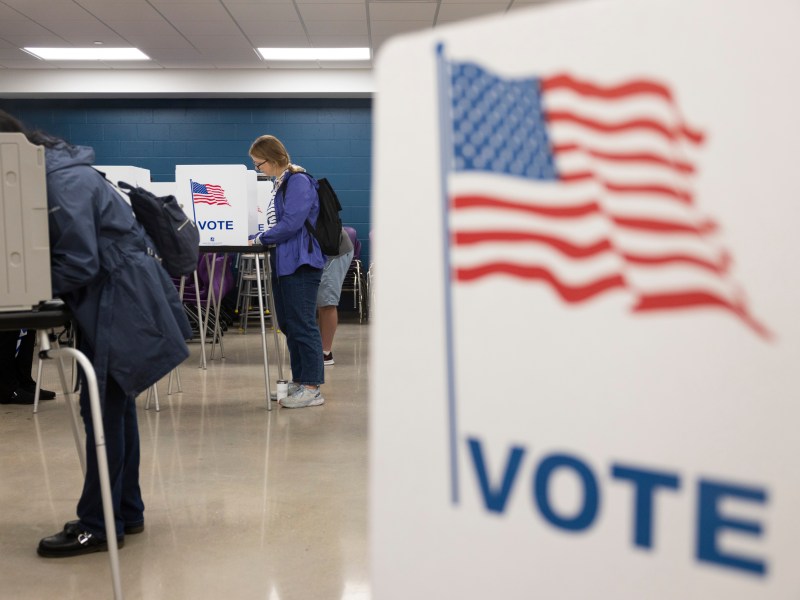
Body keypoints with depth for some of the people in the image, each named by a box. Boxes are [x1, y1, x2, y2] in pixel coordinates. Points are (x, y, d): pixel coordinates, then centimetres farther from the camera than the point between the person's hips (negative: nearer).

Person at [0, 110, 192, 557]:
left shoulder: (63, 182, -18)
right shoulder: (54, 172, 12)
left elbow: (79, 264, -19)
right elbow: (58, 251, 15)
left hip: (122, 302, -10)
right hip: (116, 300, 10)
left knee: (103, 410, -4)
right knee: (114, 406, 14)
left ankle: (99, 525, 7)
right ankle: (126, 511, 25)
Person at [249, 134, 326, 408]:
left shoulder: (299, 182, -12)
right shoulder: (281, 183, 18)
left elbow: (291, 223, -19)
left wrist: (260, 239, -10)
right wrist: (259, 237, 9)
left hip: (301, 264, -10)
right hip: (285, 263, 10)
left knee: (303, 325, -7)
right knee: (289, 325, 13)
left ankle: (312, 388, 0)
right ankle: (299, 382, 22)